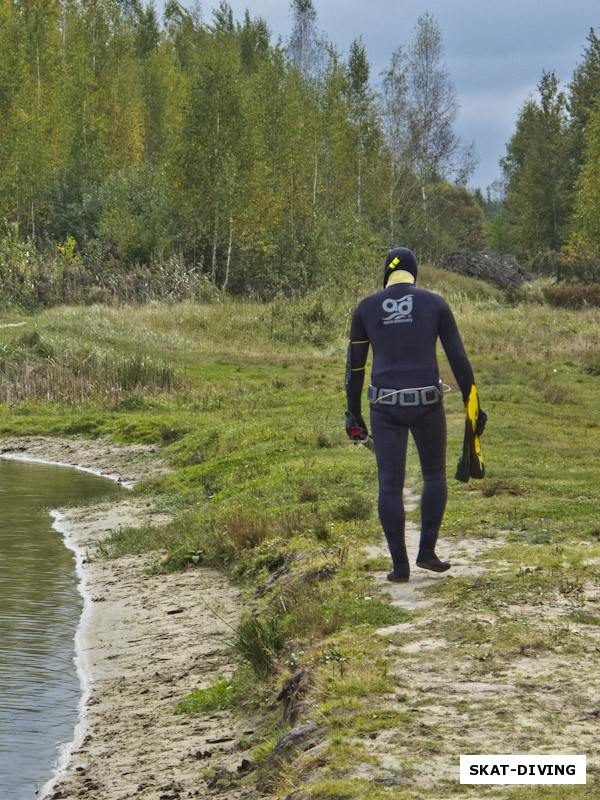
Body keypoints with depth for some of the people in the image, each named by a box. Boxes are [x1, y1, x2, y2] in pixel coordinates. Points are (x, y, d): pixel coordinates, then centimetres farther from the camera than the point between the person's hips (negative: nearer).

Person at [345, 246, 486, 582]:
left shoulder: (366, 309, 5)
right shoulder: (435, 304, 2)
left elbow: (355, 366, 7)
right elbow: (458, 357, 0)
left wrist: (354, 414, 15)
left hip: (385, 407, 1)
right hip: (426, 404, 0)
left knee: (390, 486, 6)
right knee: (435, 475, 20)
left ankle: (400, 565, 5)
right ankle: (427, 551, 14)